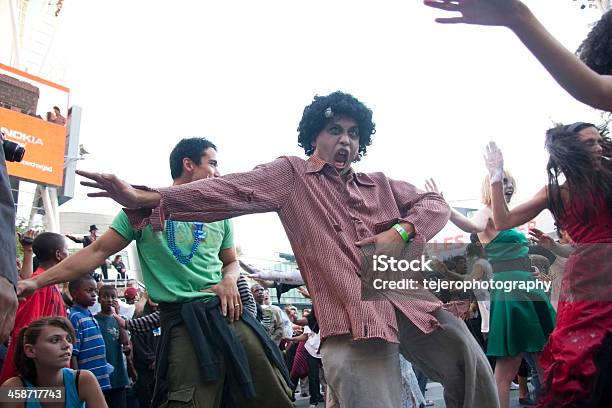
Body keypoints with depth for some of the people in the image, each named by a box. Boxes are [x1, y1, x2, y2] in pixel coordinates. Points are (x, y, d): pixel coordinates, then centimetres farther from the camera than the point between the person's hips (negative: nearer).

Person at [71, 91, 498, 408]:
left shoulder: (381, 184, 22)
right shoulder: (291, 175, 6)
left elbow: (435, 204, 21)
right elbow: (232, 191, -6)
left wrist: (401, 232, -3)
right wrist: (146, 199, -19)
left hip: (411, 299, 6)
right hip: (353, 316, -5)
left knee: (475, 373, 5)